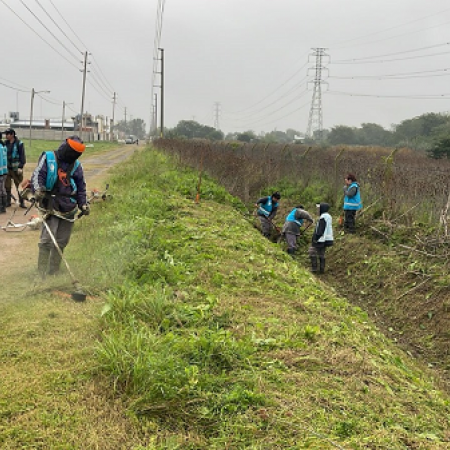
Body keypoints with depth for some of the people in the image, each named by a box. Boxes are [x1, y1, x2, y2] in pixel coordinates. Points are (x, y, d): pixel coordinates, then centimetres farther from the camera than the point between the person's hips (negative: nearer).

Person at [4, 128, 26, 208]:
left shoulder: (19, 144, -6)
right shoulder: (5, 143, 7)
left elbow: (22, 156, -7)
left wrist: (20, 167, -13)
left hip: (16, 168, -4)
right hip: (7, 168, 4)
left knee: (19, 186, 0)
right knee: (7, 186, 6)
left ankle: (22, 202, 8)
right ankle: (8, 201, 15)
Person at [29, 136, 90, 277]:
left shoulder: (76, 166, 13)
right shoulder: (48, 158, 2)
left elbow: (81, 187, 20)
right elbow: (37, 175, -7)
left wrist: (83, 204, 12)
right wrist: (38, 189, -25)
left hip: (69, 208, 4)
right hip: (51, 205, -4)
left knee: (61, 242, 7)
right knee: (47, 240, -13)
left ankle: (53, 272, 17)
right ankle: (41, 273, -7)